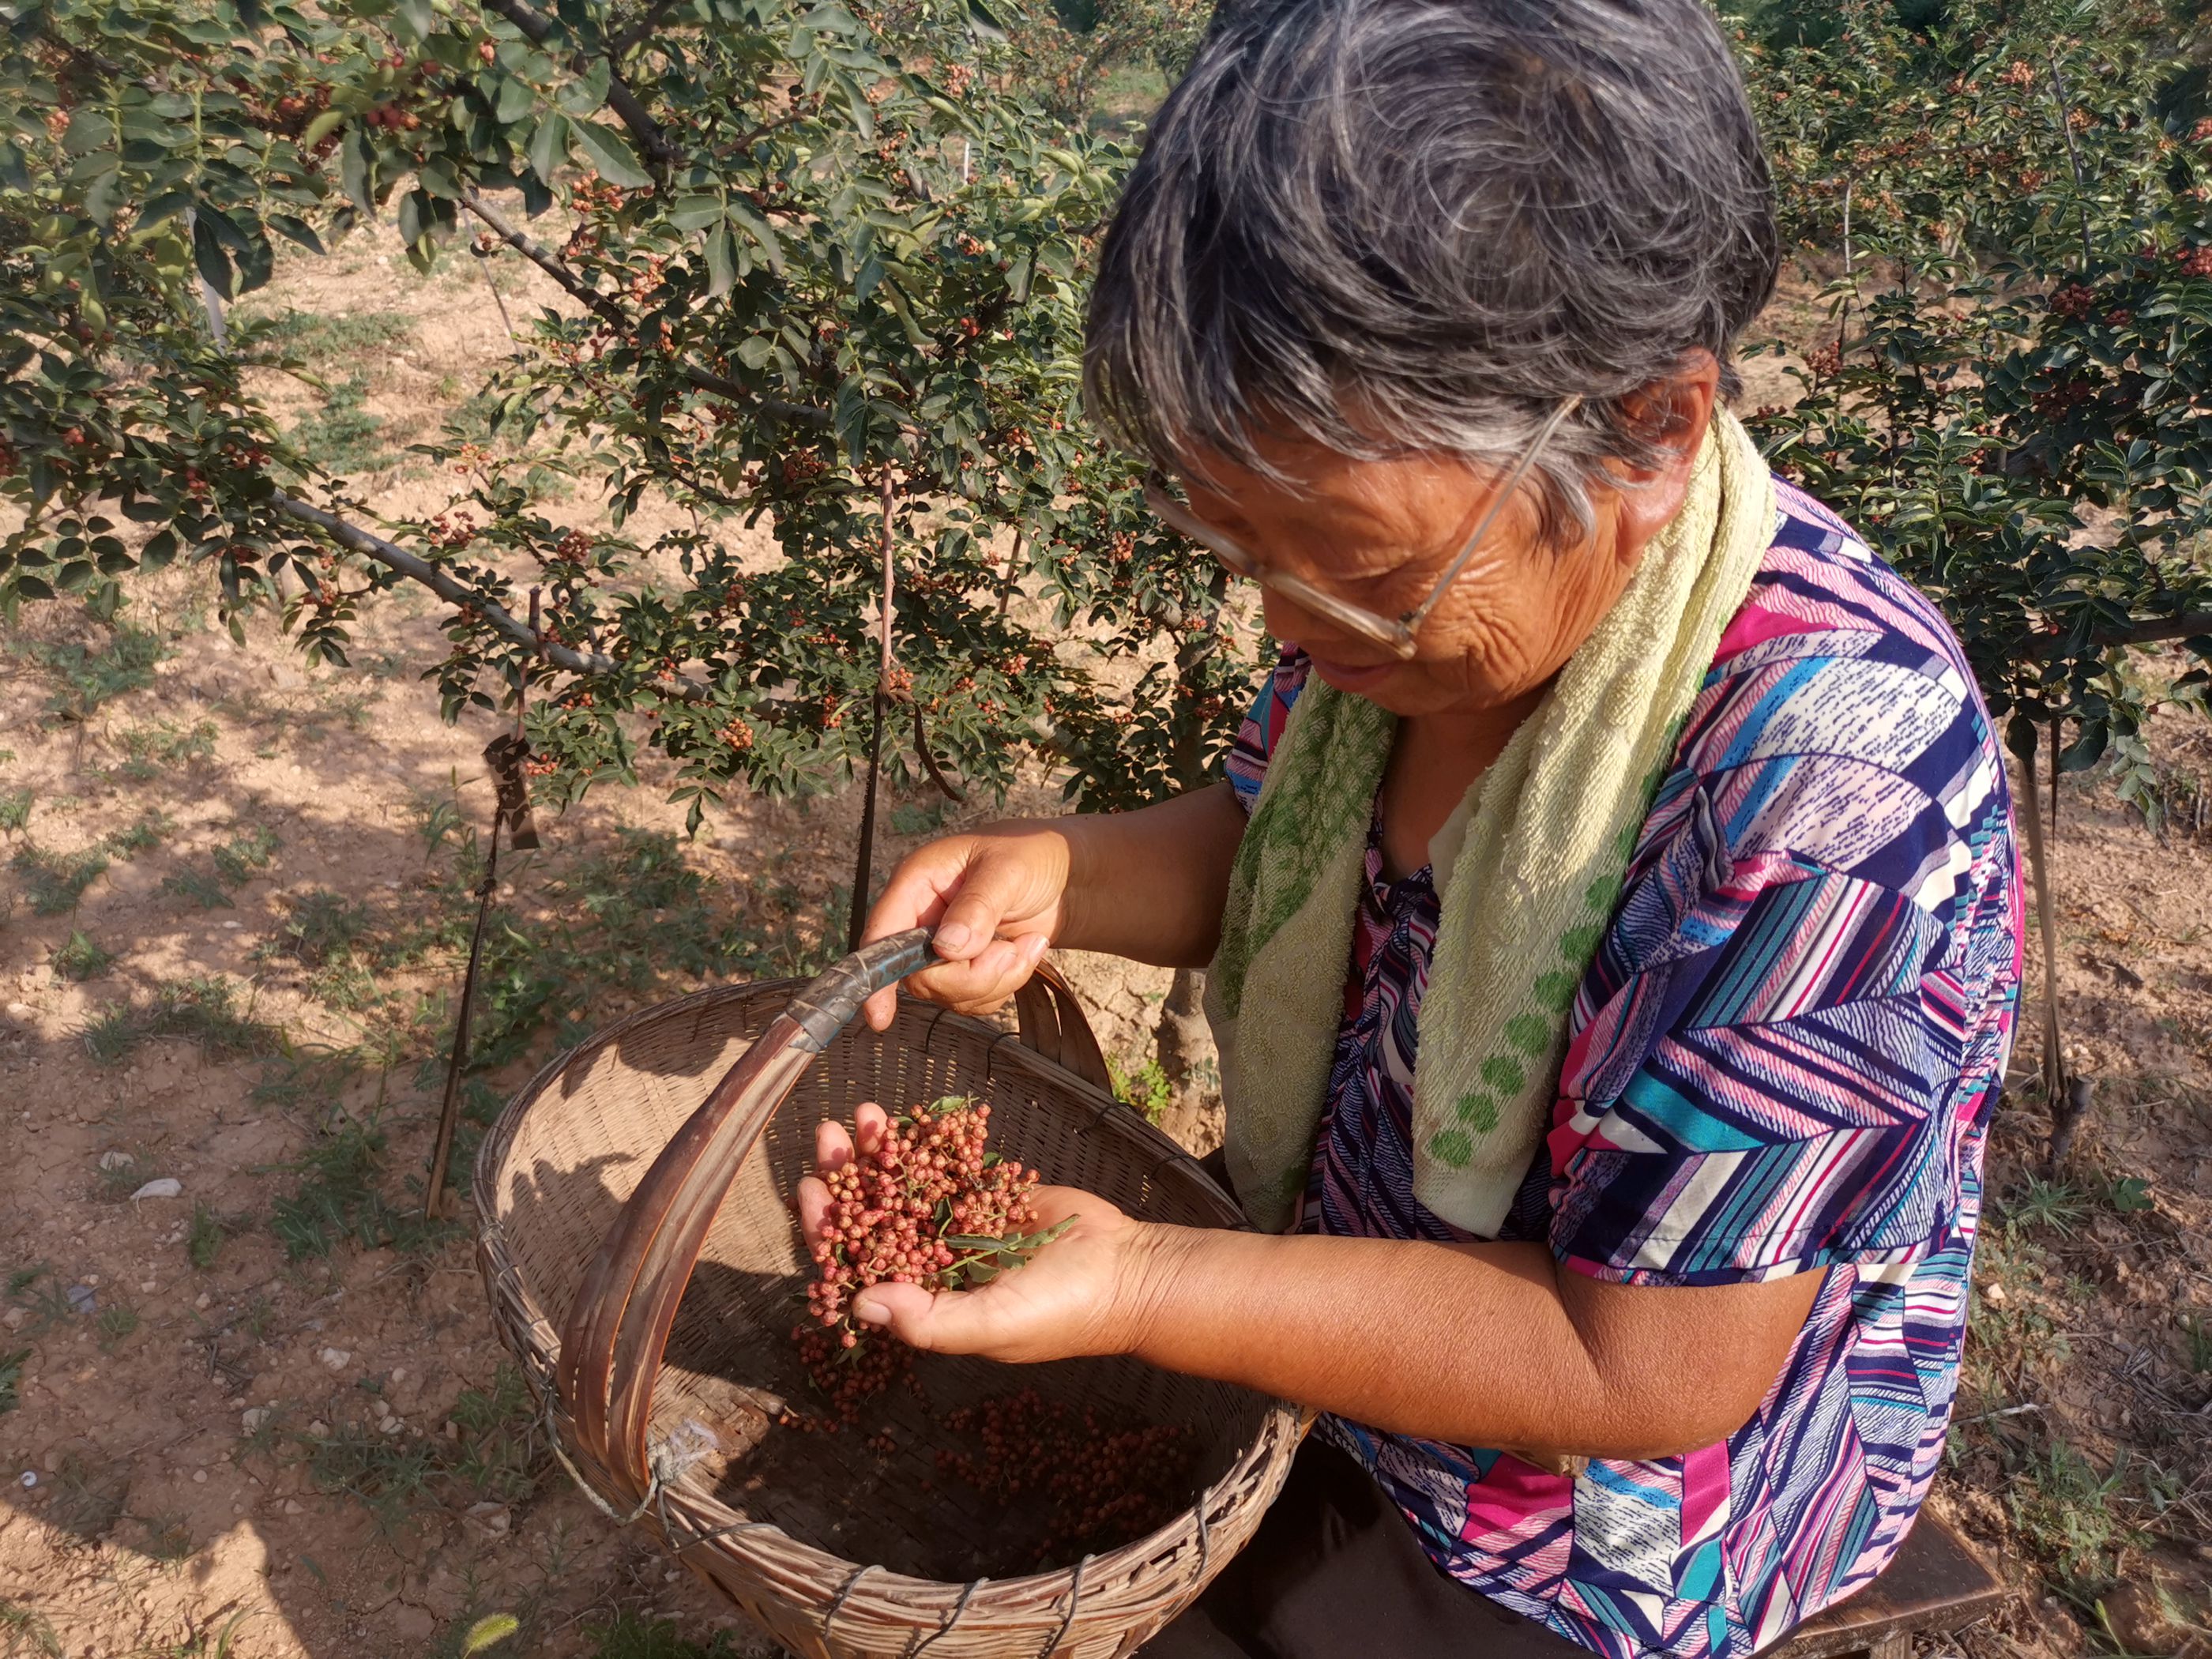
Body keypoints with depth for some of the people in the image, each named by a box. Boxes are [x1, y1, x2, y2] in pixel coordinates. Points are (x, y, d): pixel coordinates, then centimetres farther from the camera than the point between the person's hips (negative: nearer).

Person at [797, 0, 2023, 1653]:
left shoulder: (1833, 781, -35)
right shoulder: (1423, 570, -13)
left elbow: (1642, 1371, -28)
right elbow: (1271, 851, 4)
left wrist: (1132, 1289, -35)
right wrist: (1051, 874, -17)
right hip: (1340, 1277, 6)